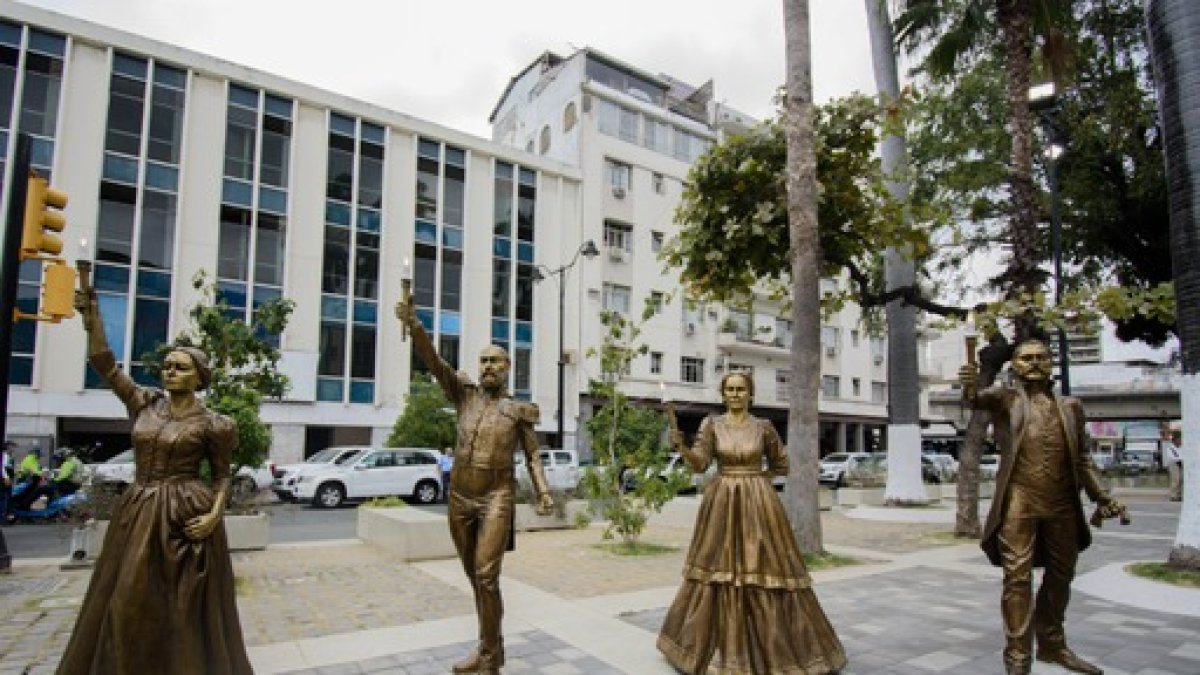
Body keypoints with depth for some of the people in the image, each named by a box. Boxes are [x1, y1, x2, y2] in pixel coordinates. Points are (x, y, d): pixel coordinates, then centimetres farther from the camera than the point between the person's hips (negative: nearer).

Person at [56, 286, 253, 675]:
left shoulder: (210, 423, -5)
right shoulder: (145, 404, 7)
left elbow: (222, 475, 1)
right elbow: (103, 362, 5)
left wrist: (215, 514, -15)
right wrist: (91, 312, -3)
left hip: (184, 517, -5)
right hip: (138, 512, 5)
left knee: (183, 606, 3)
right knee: (128, 602, 13)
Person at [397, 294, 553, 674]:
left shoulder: (519, 410, 2)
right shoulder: (466, 395, 6)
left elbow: (533, 456, 4)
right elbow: (433, 361, -7)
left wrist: (543, 492, -13)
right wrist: (413, 323, -23)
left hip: (495, 498, -4)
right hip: (459, 498, 4)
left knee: (486, 575, -12)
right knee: (475, 576, 14)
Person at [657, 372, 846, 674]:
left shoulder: (764, 426, 0)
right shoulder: (711, 424, 0)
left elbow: (781, 467, 11)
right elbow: (699, 464, -11)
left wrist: (750, 476, 6)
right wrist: (681, 446, -28)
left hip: (758, 505, -1)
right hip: (721, 505, 1)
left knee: (763, 567, 1)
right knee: (719, 568, 6)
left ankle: (776, 644, 19)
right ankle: (722, 642, 24)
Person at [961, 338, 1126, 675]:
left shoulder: (1070, 406, 15)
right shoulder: (1006, 397, 3)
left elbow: (1081, 458, 17)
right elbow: (981, 399, -20)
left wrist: (1102, 497, 7)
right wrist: (970, 389, -43)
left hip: (1063, 504, 5)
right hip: (1019, 500, -5)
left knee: (1060, 577, 15)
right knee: (1018, 577, -4)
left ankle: (1052, 646, 32)